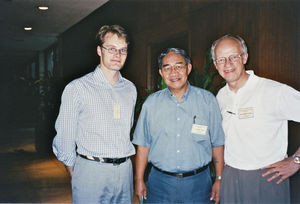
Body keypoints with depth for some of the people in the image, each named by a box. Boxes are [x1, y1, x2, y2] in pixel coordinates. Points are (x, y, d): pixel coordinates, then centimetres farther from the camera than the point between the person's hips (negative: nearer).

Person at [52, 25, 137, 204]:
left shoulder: (130, 89, 8)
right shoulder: (77, 88, -7)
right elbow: (65, 137, -2)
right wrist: (73, 172, 1)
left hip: (125, 170, 5)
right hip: (91, 171, -4)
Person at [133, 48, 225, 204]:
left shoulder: (207, 100, -2)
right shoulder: (151, 103, 1)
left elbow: (217, 143, 1)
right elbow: (143, 144, 3)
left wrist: (219, 179, 1)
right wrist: (139, 180, 2)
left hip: (198, 183, 0)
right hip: (160, 183, 1)